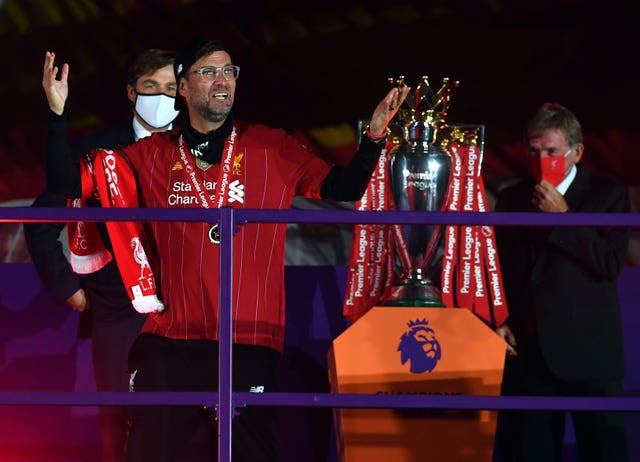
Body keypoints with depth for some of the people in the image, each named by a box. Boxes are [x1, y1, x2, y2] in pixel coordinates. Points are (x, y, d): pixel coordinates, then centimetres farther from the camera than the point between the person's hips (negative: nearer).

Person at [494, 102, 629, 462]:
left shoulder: (608, 194, 0)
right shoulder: (512, 199, 12)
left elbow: (611, 263, -12)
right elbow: (499, 269, 18)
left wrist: (562, 216, -14)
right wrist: (497, 322, 6)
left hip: (587, 352, -4)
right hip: (528, 351, 4)